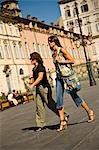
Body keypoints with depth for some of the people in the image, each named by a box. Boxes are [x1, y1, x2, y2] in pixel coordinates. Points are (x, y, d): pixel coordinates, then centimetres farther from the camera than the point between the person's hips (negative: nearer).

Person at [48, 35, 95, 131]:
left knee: (74, 95, 2)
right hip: (59, 77, 6)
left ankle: (90, 112, 22)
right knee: (59, 99, -5)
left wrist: (60, 61, -14)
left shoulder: (61, 50, -7)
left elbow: (72, 61, -13)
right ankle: (62, 122, -4)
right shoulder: (53, 53, 13)